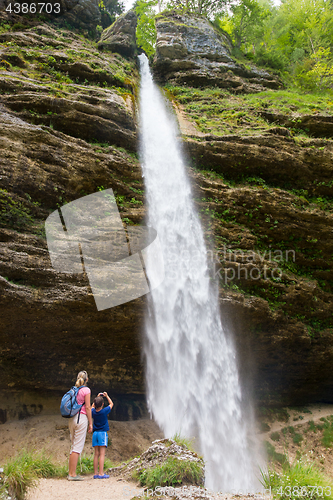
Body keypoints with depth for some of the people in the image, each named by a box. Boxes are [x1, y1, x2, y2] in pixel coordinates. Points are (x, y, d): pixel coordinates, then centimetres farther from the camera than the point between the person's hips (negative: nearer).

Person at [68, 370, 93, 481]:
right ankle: (73, 474, -3)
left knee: (73, 446, 13)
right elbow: (87, 407, -9)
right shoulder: (86, 390, -7)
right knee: (78, 447, -4)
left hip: (72, 418, 7)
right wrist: (90, 423, -4)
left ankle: (70, 472, 16)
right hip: (81, 418, -7)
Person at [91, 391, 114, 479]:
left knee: (96, 454, 6)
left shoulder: (93, 412, 2)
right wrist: (106, 396, 14)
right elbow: (111, 404, 8)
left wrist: (98, 397, 24)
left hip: (95, 433, 5)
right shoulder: (104, 411, -10)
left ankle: (96, 473, 7)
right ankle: (101, 474, -11)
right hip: (103, 433, -5)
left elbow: (93, 406, 26)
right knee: (102, 454, -7)